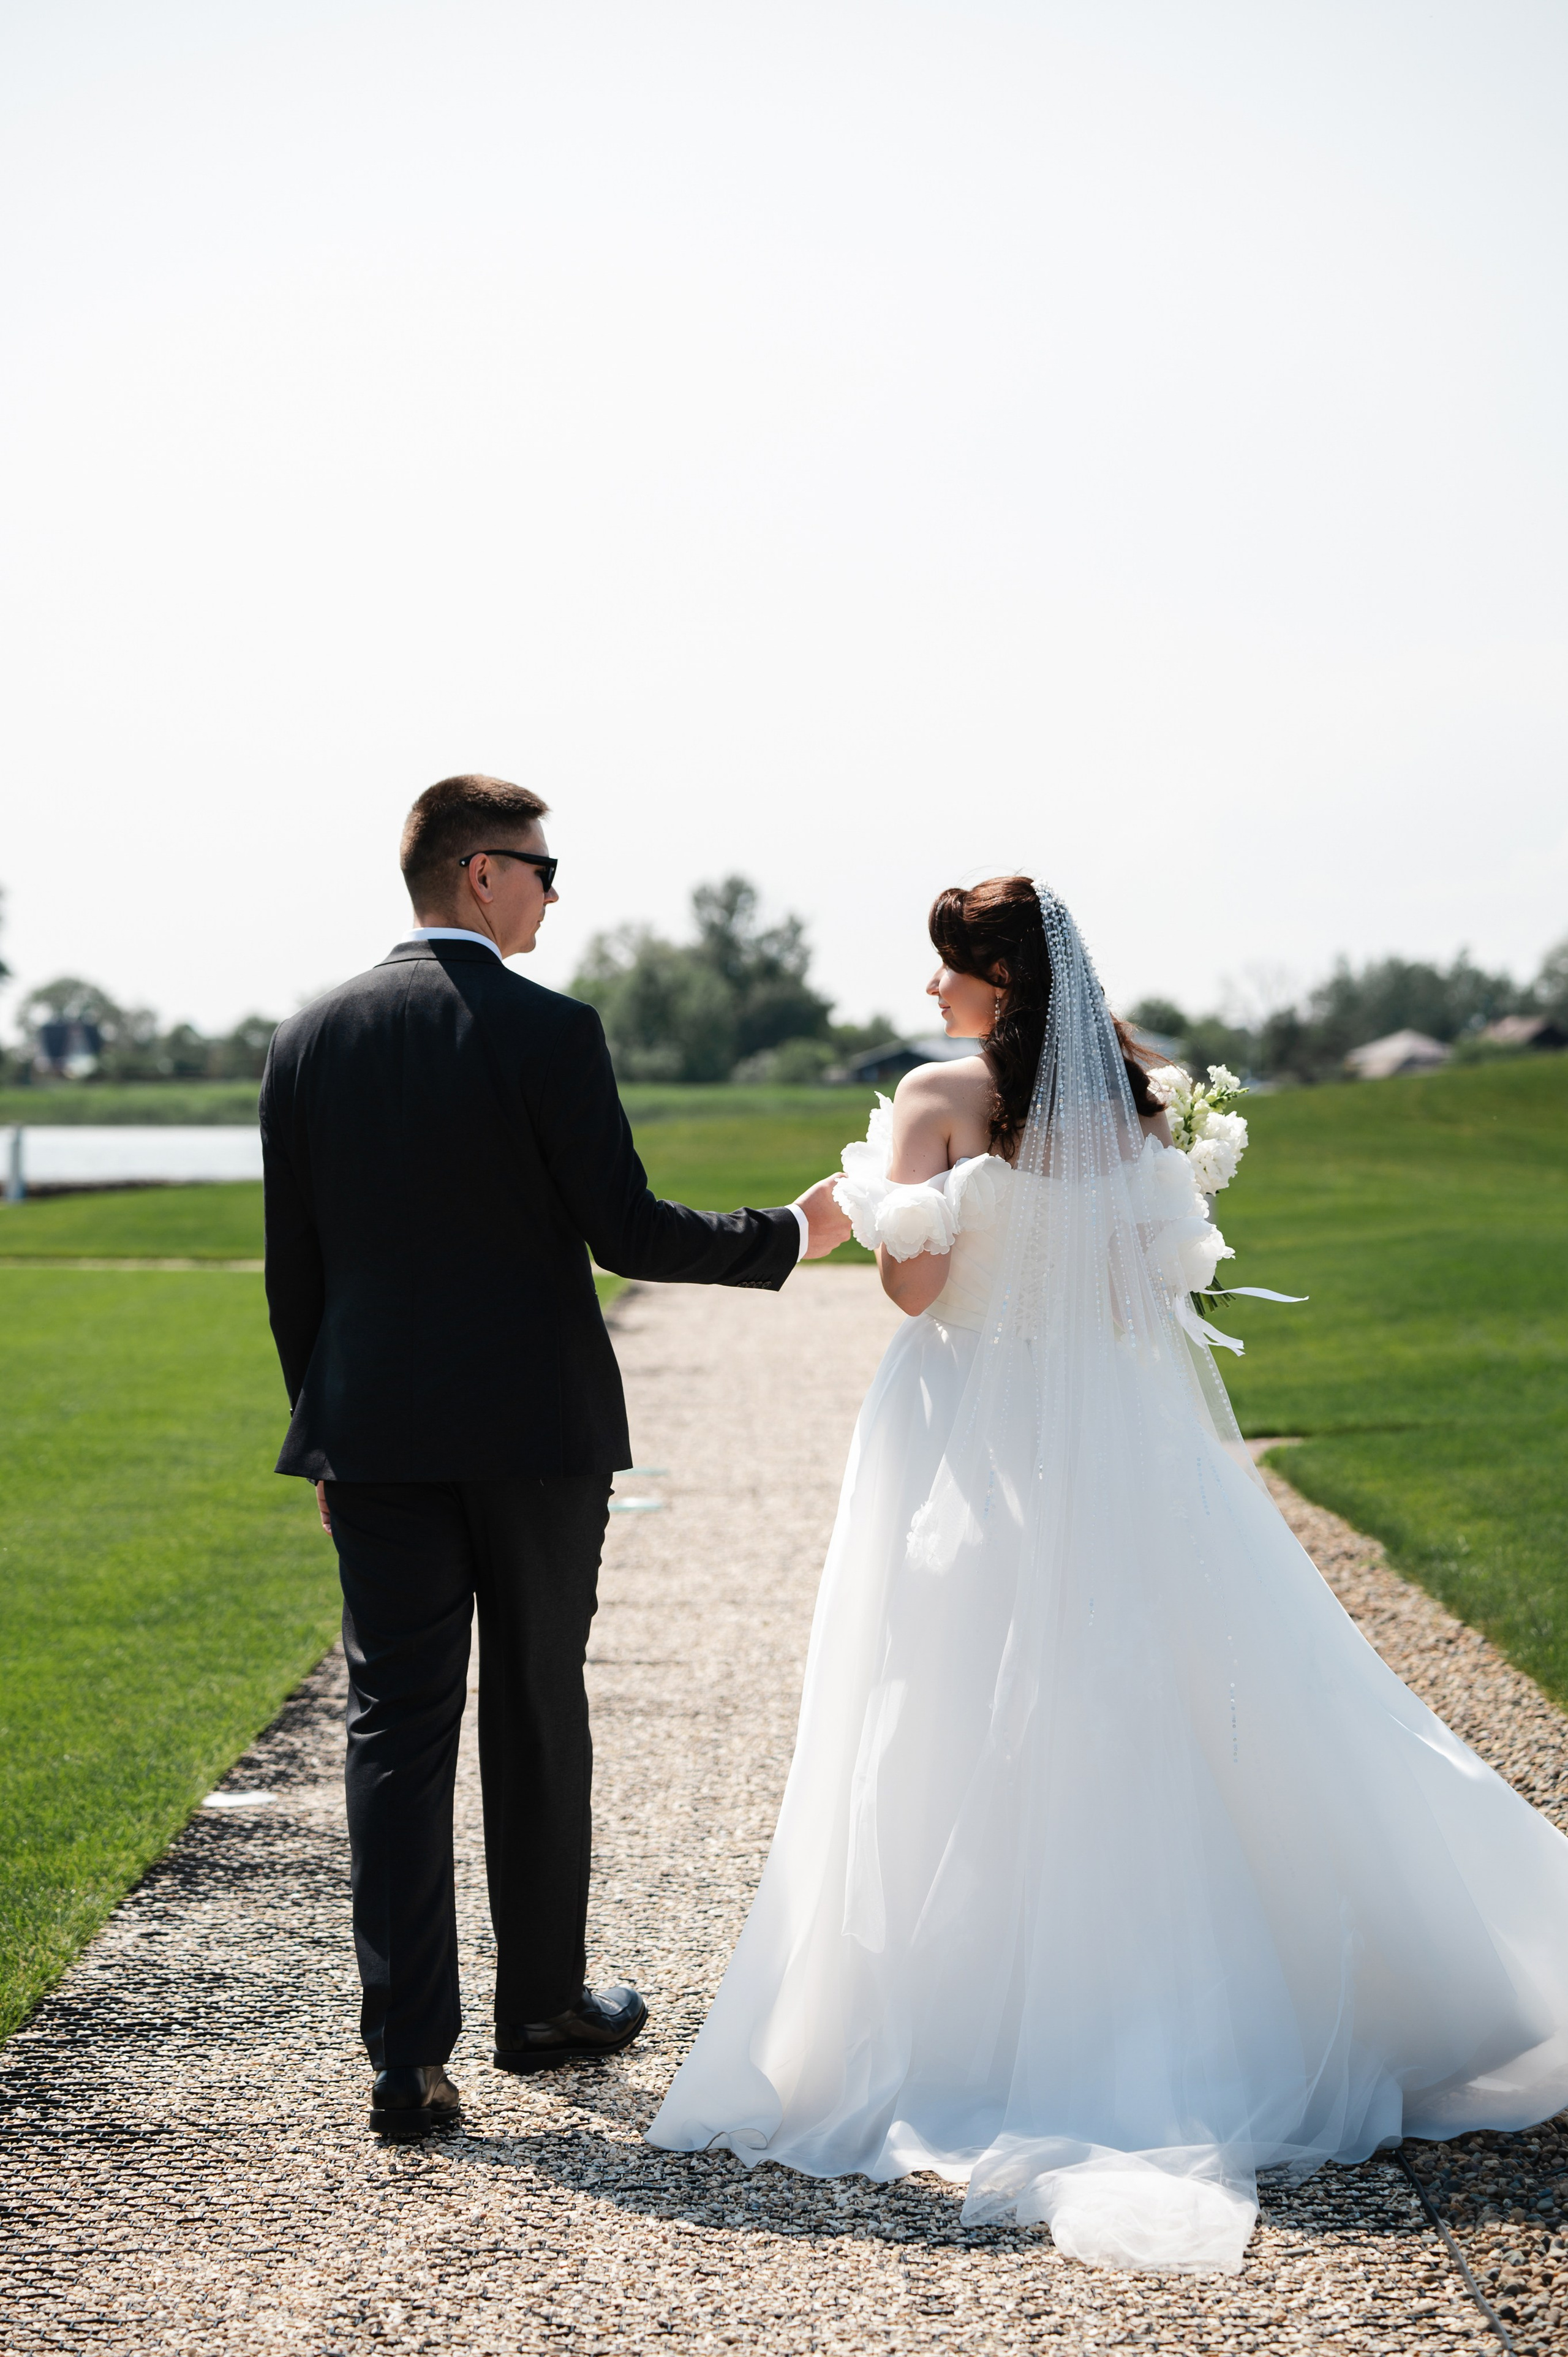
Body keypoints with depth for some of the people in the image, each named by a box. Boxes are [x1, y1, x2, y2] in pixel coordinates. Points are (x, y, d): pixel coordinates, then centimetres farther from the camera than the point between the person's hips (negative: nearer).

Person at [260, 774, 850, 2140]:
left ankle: (408, 2056, -3)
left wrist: (329, 1438, 15)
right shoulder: (549, 1031, -10)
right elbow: (627, 1233, -12)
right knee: (536, 1718, 12)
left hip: (375, 1433, 3)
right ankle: (541, 2004, 26)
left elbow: (292, 1267, 7)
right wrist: (792, 1237, 2)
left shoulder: (312, 1039, 4)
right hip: (536, 1426, -3)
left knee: (396, 1726, 2)